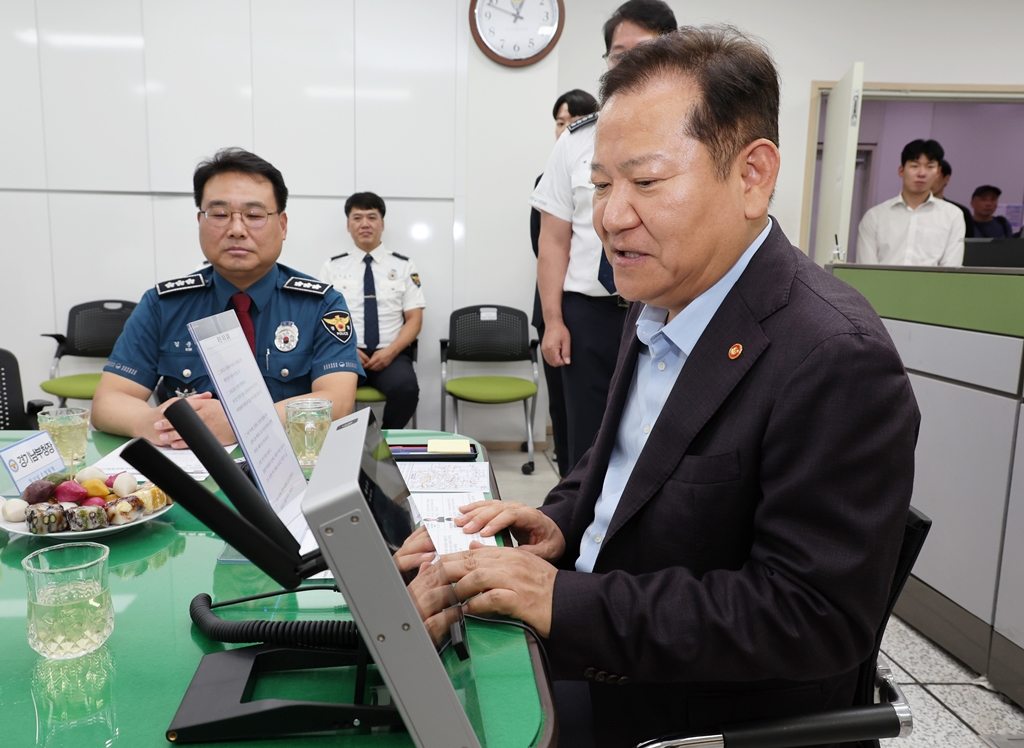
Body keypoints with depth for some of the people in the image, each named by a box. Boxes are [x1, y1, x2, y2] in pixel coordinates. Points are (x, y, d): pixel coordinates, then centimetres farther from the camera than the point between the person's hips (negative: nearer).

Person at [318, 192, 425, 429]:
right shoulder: (332, 267, 12)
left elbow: (414, 319, 6)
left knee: (406, 388, -33)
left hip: (390, 354, 0)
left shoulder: (403, 266, 11)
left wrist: (391, 351, -11)